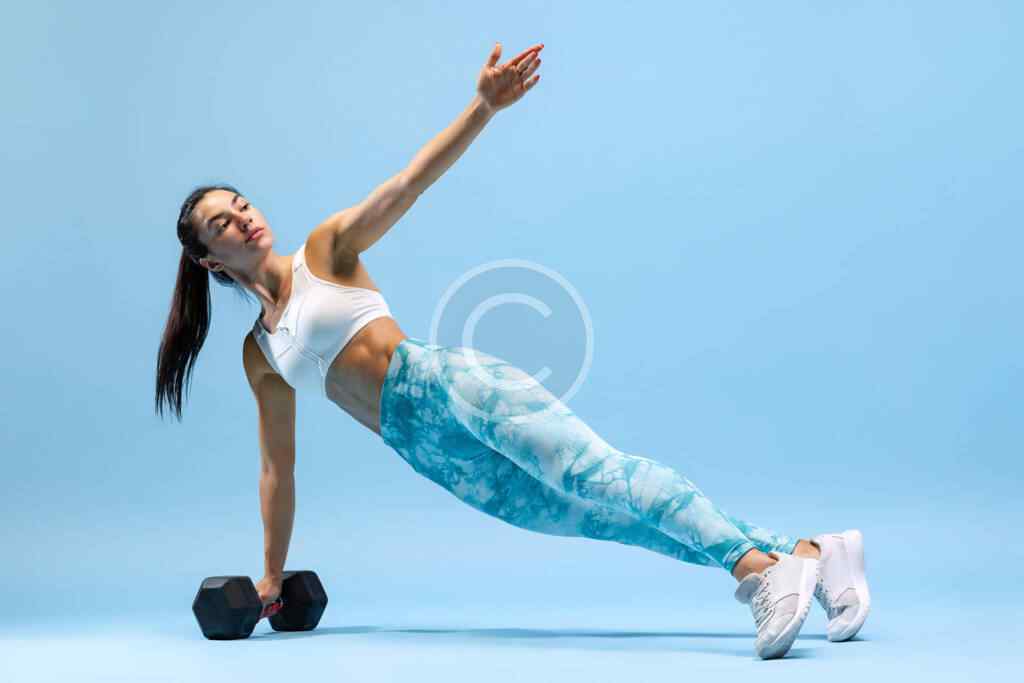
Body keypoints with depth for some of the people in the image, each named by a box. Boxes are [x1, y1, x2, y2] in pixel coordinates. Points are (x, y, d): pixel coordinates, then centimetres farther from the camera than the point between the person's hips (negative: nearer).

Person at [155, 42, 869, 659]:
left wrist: (483, 107, -20)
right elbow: (278, 468, 23)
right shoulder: (260, 354, 20)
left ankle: (757, 564, -39)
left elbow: (407, 182, -6)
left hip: (450, 382, -3)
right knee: (614, 520, -7)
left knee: (591, 470, -29)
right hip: (432, 452, 4)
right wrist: (273, 574, 23)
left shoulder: (324, 251, 8)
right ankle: (809, 552, -12)